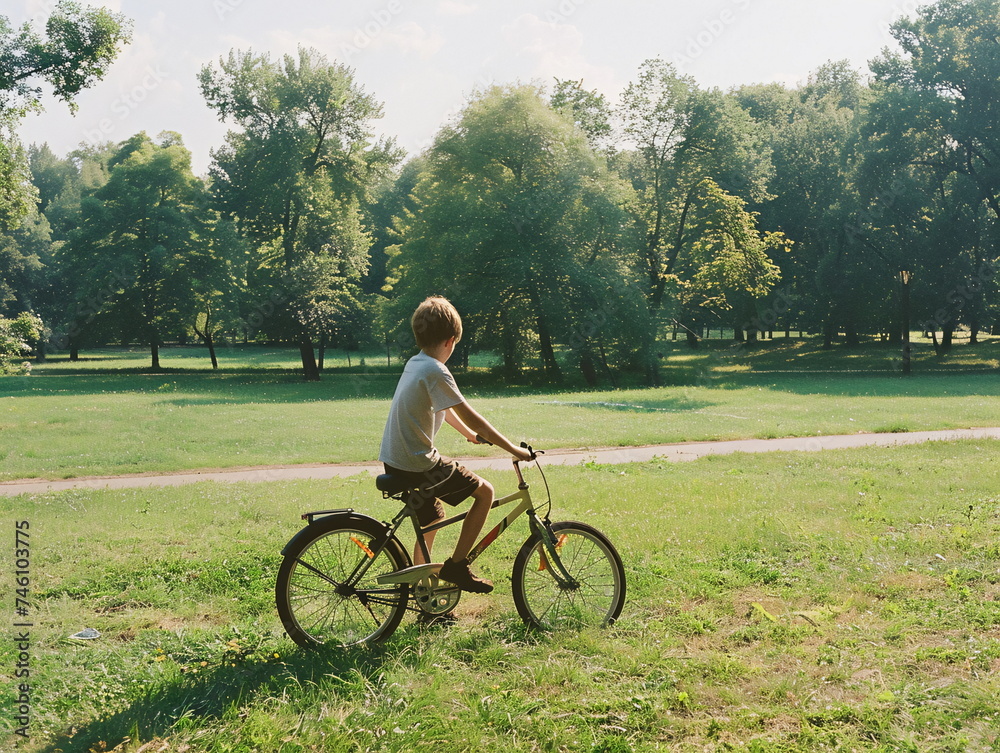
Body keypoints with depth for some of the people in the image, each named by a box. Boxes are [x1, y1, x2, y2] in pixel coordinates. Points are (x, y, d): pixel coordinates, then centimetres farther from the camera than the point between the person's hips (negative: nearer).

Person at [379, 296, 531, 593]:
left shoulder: (415, 364, 11)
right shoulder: (435, 371, -18)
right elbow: (471, 417, -20)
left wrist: (469, 434, 35)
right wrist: (514, 450, -15)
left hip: (393, 461, 9)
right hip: (418, 465, -9)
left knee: (433, 516, 27)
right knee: (485, 491, -2)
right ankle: (456, 566, 1)